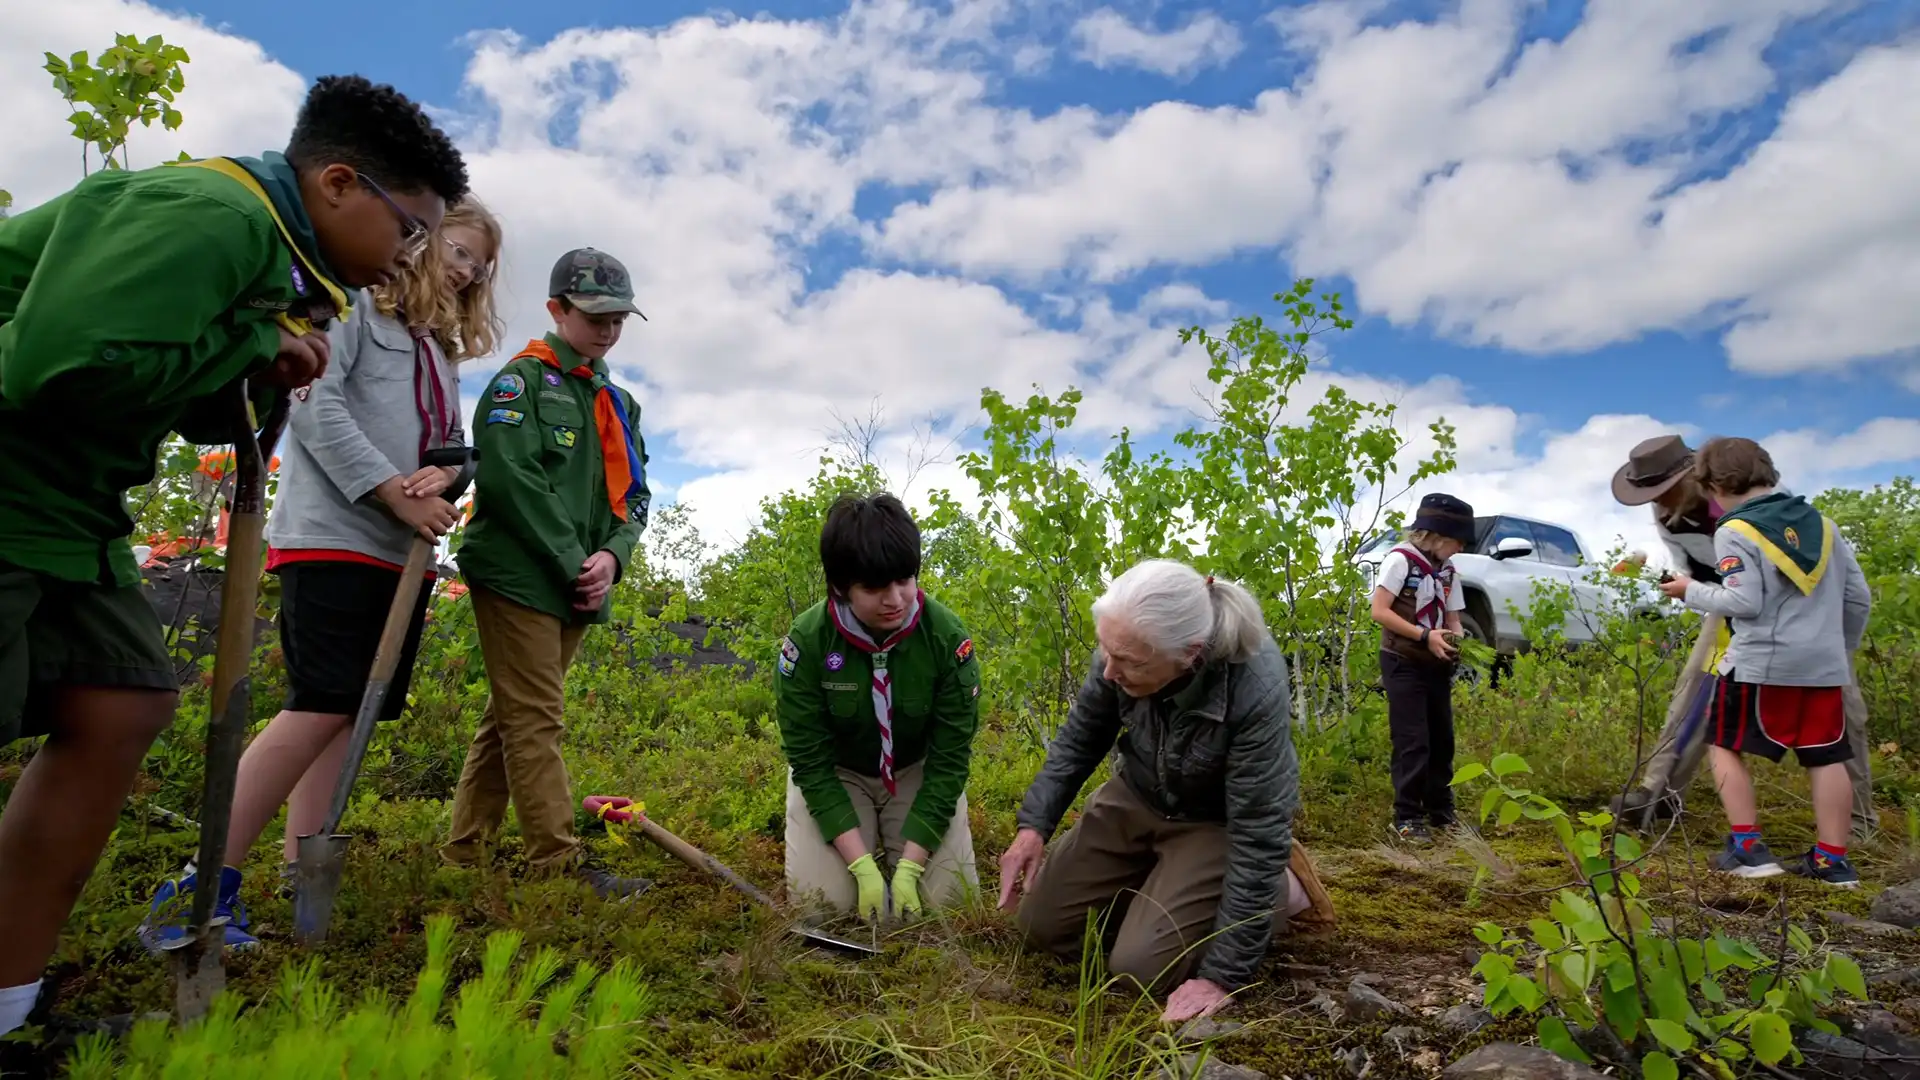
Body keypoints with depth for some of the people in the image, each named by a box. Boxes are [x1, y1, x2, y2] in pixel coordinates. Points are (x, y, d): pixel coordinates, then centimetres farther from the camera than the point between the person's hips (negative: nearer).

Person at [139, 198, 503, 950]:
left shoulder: (441, 347, 23)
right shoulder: (353, 303, 0)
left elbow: (454, 438, 17)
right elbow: (315, 403, -12)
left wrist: (444, 474, -7)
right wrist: (392, 489, -16)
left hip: (403, 552, 8)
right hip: (330, 537, -8)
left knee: (350, 712, 4)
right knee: (323, 706, -15)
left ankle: (300, 871, 8)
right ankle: (203, 886, -9)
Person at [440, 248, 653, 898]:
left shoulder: (619, 403, 20)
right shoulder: (523, 379, -2)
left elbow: (634, 493, 15)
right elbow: (510, 477, -15)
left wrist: (612, 555, -5)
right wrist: (573, 562, -16)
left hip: (578, 592, 7)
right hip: (519, 576, -7)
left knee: (511, 719, 12)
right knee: (535, 720, -7)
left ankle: (463, 854, 21)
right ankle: (561, 865, -6)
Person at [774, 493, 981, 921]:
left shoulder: (947, 636, -26)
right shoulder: (807, 641, -27)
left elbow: (949, 758, -20)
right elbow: (810, 762, -20)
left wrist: (909, 866, -25)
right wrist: (863, 865, -26)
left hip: (917, 771, 1)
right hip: (836, 773, 0)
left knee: (947, 895, -10)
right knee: (822, 898, -14)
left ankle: (907, 841, 22)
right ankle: (869, 842, 18)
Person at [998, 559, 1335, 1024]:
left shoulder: (1255, 687, -37)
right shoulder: (1125, 649, -25)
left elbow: (1256, 832, -30)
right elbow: (1079, 739, -5)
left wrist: (1223, 975, -25)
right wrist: (1034, 824, -14)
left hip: (1217, 821, -4)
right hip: (1137, 799, 5)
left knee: (1141, 966, -14)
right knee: (1042, 924, 3)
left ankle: (1283, 886, 6)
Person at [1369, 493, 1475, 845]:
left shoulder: (1447, 569, 11)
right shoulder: (1401, 558, -11)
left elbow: (1452, 619, 13)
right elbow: (1380, 611, -17)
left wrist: (1455, 638, -10)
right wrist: (1426, 636, -20)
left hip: (1436, 665, 7)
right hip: (1403, 663, -7)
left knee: (1442, 740, 12)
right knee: (1413, 743, -8)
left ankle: (1440, 811, 24)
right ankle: (1407, 817, 0)